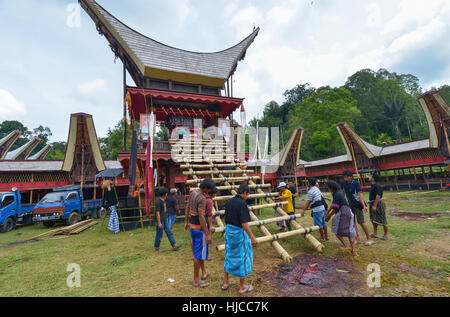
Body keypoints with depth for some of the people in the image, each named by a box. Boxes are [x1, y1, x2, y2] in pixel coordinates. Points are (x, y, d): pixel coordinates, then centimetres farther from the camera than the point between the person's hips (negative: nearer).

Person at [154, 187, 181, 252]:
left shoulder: (164, 199, 7)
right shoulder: (158, 202, -20)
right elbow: (157, 213, -20)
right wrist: (159, 223, -19)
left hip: (165, 220, 8)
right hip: (160, 220, -8)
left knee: (169, 232, 7)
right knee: (159, 235, 6)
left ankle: (174, 246, 11)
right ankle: (157, 248, 23)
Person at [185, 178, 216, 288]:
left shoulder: (193, 193, 5)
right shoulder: (202, 198, -27)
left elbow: (188, 208, 15)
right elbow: (201, 217, -29)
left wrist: (187, 222, 27)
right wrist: (207, 234, -24)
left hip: (193, 224, 10)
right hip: (200, 227, -10)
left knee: (200, 248, 24)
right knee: (199, 252, 4)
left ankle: (204, 272, 38)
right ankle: (196, 280, 18)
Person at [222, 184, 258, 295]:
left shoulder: (229, 201, 3)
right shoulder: (242, 203, -21)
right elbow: (244, 223, -25)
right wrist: (252, 237, -19)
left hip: (229, 231, 8)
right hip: (239, 233, -7)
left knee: (229, 256, 21)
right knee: (243, 258, 9)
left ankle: (226, 282, 33)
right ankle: (242, 287, 24)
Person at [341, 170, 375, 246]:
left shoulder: (355, 183, -17)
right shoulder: (343, 184, -2)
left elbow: (360, 194, -22)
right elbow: (342, 194, 10)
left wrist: (364, 206, -29)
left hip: (357, 204, -6)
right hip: (350, 205, 6)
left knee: (361, 221, -6)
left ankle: (369, 239, 8)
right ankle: (357, 238, 18)